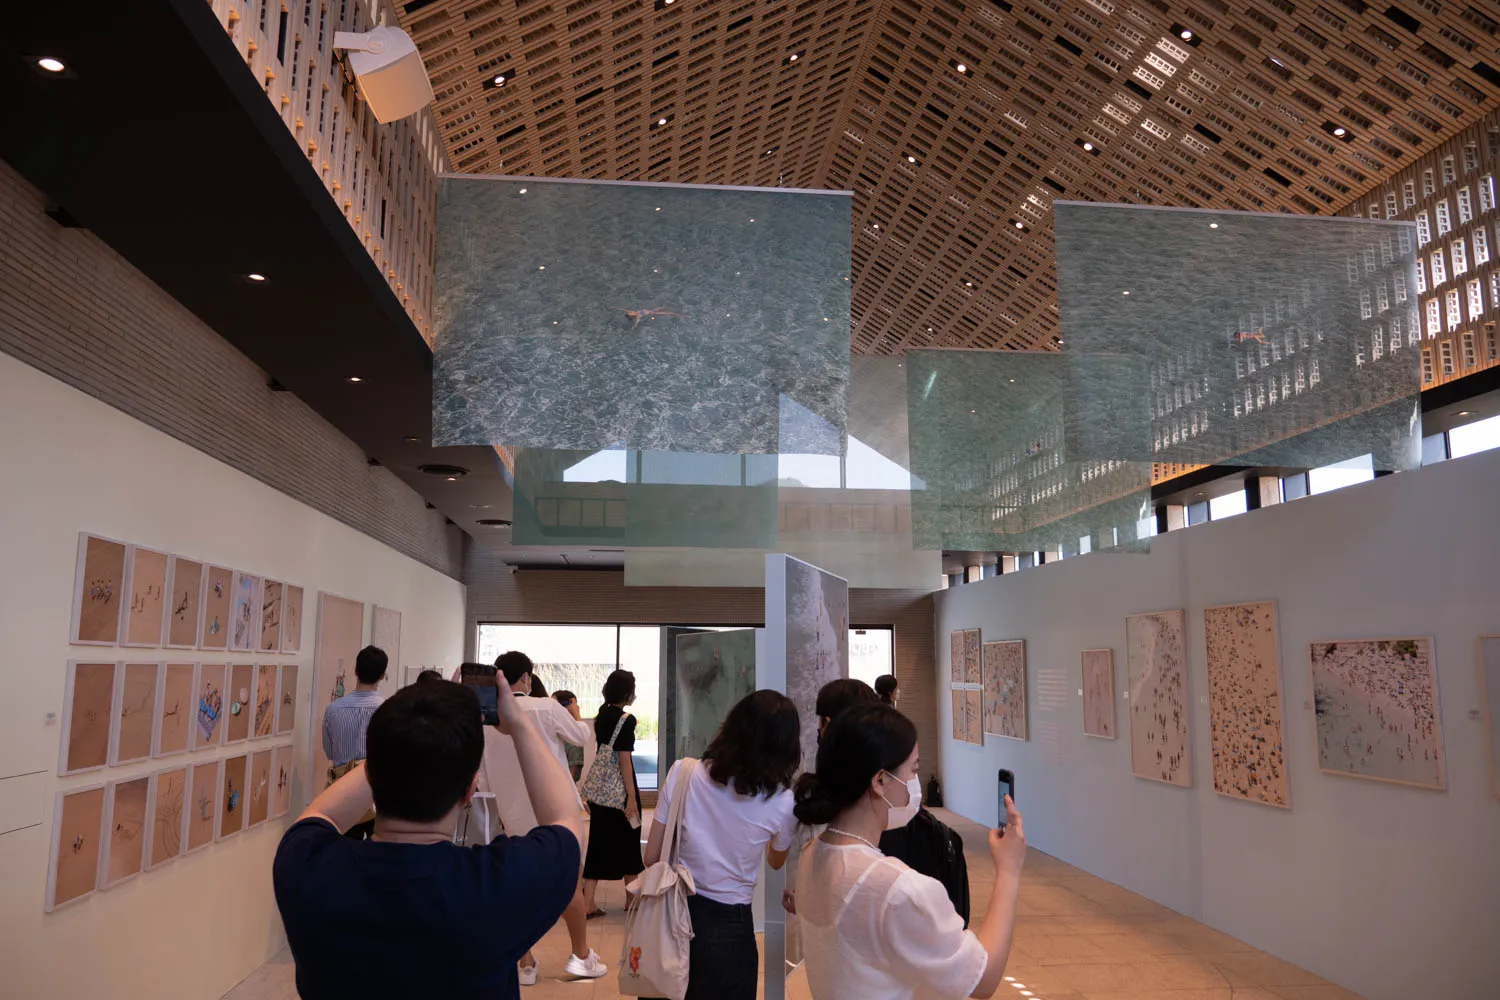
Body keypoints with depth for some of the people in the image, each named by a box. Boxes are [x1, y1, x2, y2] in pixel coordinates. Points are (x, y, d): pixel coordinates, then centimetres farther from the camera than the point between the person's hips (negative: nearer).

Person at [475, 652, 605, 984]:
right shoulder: (546, 708, -16)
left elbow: (482, 777, 4)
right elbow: (581, 736, 2)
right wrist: (576, 717, 22)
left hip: (514, 814, 3)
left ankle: (526, 964, 14)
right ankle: (581, 956, 18)